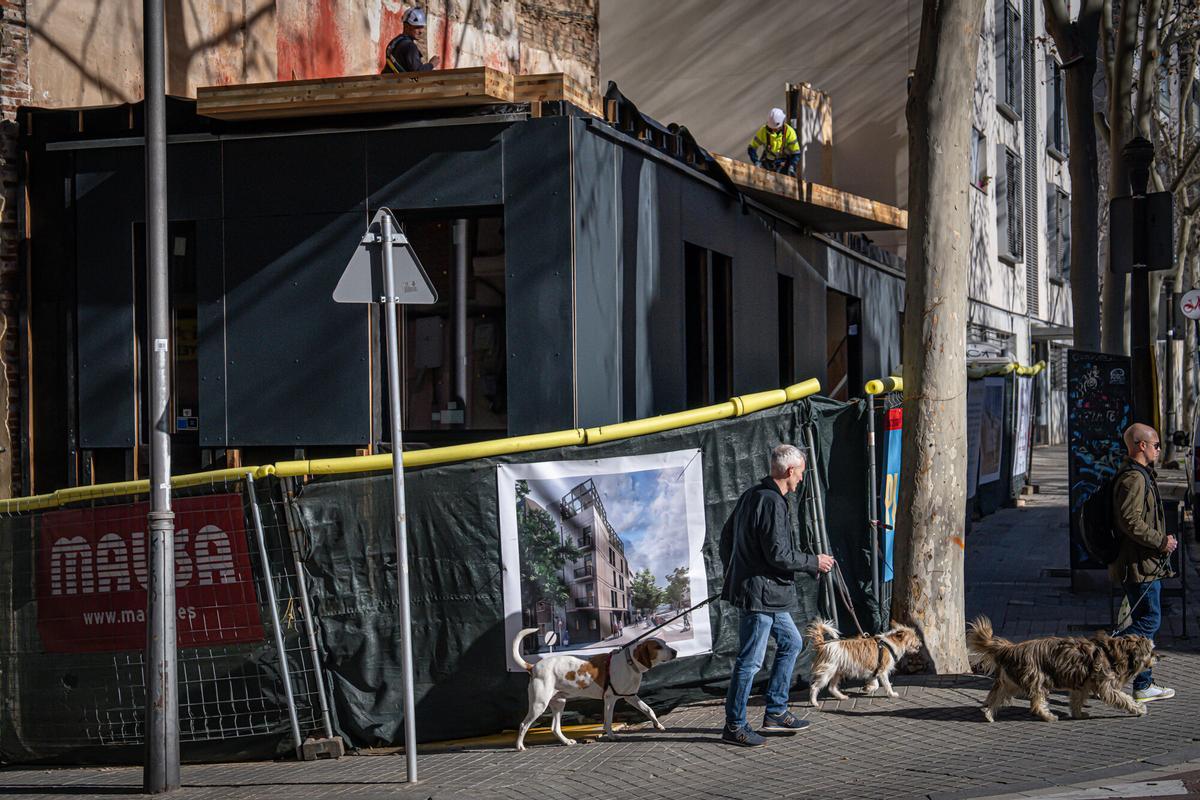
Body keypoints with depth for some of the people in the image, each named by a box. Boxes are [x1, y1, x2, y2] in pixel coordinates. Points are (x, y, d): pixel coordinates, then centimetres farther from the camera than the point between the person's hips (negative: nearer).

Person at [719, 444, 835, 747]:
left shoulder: (750, 495, 11)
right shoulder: (772, 503, -20)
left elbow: (726, 536, 19)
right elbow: (779, 555, -22)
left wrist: (733, 573, 29)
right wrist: (815, 563, -8)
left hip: (766, 595, 11)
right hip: (761, 592, -11)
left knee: (791, 643, 20)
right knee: (750, 661, -3)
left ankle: (775, 713, 24)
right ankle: (734, 726, 4)